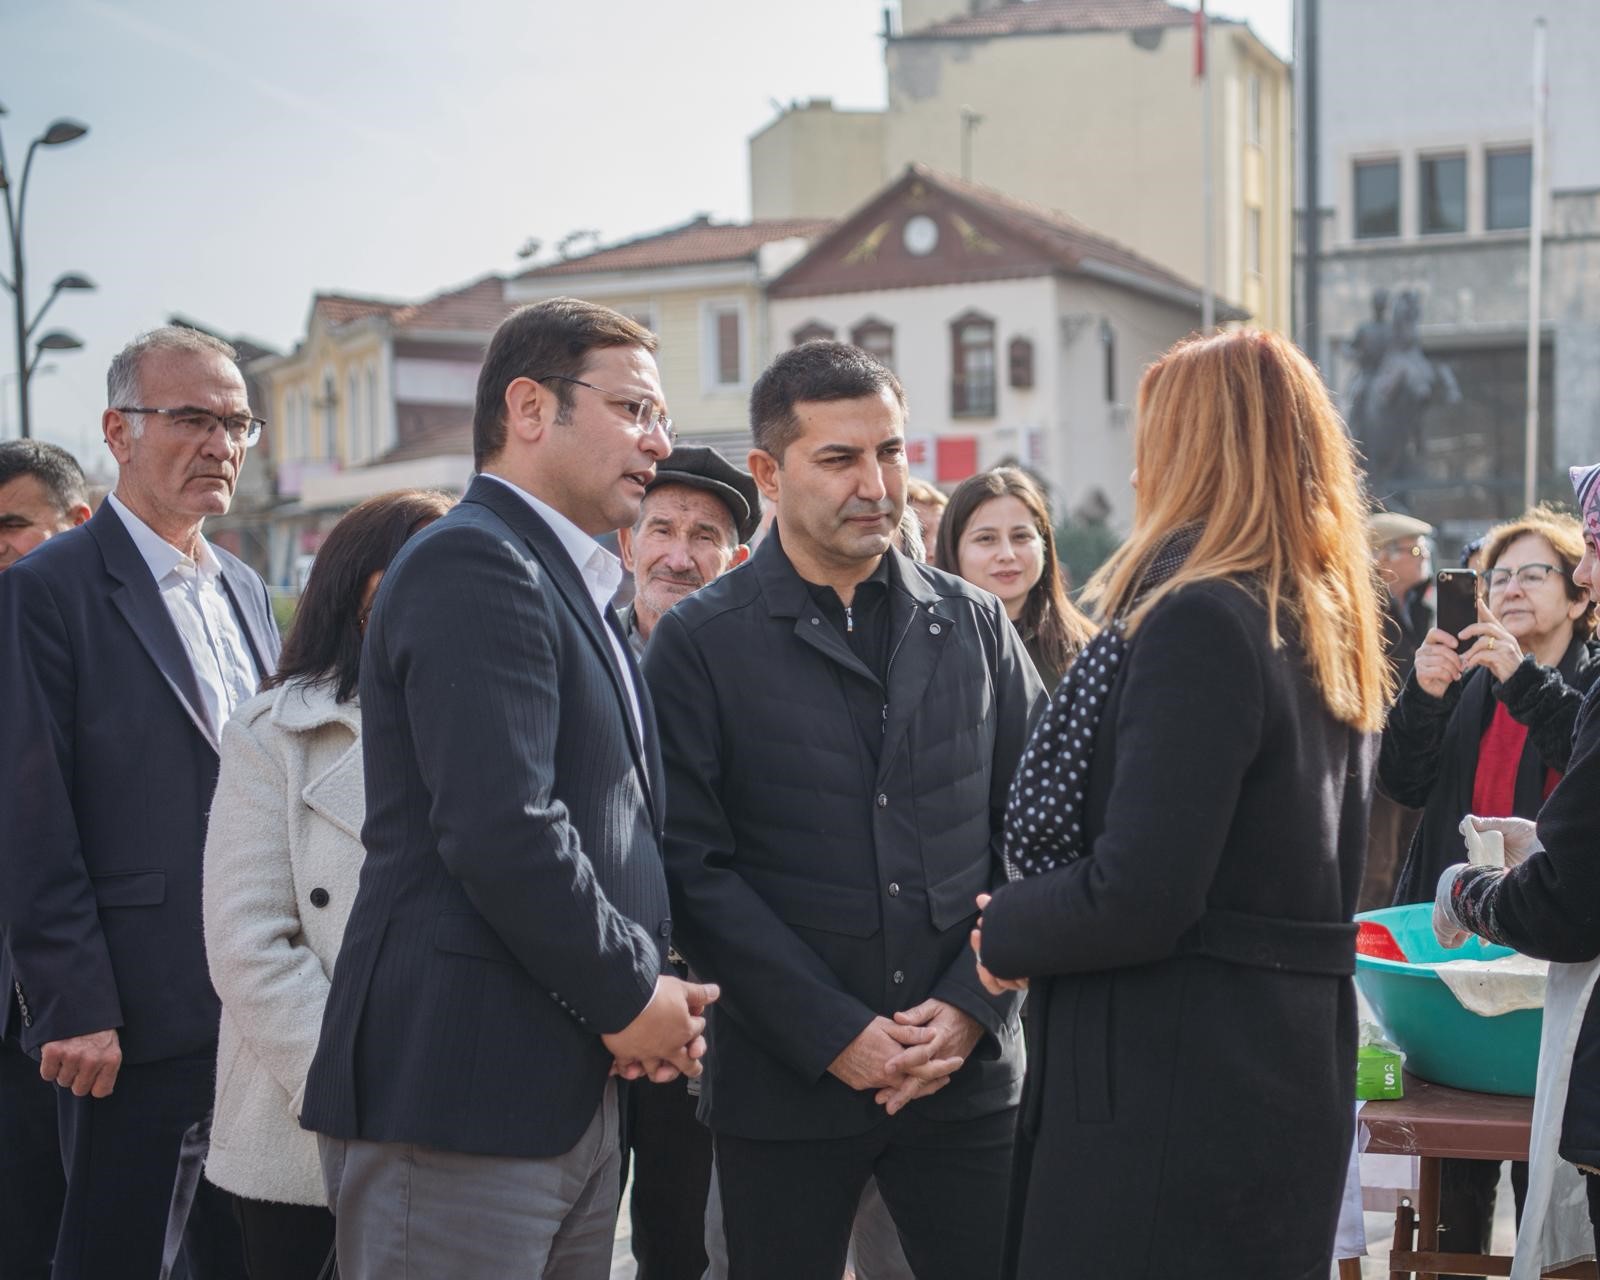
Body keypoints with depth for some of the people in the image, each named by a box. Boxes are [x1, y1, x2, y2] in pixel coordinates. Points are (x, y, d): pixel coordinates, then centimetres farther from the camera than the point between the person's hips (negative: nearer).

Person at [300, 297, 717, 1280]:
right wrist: (630, 993, -11)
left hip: (572, 1093, 9)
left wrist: (657, 993, 5)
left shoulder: (577, 589, 19)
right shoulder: (475, 563, -13)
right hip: (458, 1092, -9)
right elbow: (501, 830, -23)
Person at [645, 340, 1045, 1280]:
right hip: (786, 1082, -2)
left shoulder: (974, 625, 8)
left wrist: (971, 1002, -5)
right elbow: (697, 868, -8)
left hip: (967, 1069, 3)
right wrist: (834, 1034, -12)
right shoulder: (701, 643, -2)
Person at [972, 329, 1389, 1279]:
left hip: (1175, 1086, -9)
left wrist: (1006, 933, -5)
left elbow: (1139, 899, -24)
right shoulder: (1329, 634, 10)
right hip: (1292, 1078, 9)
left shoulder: (1199, 622, -17)